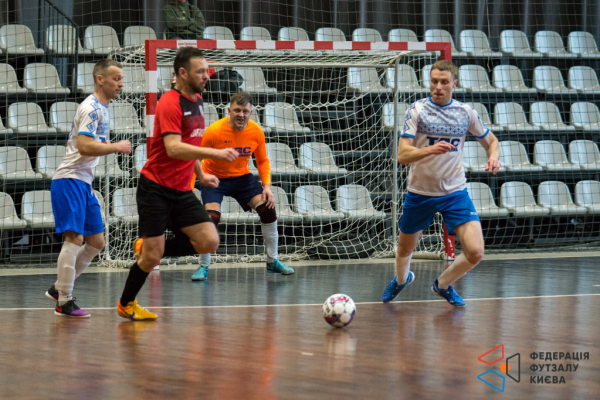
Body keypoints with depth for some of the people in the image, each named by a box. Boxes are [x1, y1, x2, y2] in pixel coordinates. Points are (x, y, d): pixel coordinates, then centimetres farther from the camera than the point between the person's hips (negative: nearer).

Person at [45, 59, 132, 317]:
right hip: (70, 180, -10)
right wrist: (116, 147, -19)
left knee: (96, 242, 9)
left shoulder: (101, 109, 18)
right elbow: (84, 146, -25)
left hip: (84, 183, 10)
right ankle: (64, 302, -10)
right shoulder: (91, 108, -13)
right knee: (75, 238, -14)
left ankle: (59, 289, 16)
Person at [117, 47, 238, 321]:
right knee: (152, 257, -5)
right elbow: (173, 148, -29)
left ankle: (147, 250, 12)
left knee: (209, 242, -8)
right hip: (155, 188, -8)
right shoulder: (170, 103, -17)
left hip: (182, 191, 8)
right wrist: (216, 153, -34)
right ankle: (126, 304, 19)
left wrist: (200, 174, 20)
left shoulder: (197, 101, 10)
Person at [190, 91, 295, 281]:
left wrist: (267, 186, -11)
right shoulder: (214, 131, -24)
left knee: (268, 209, -8)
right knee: (211, 217, -24)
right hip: (214, 178, -4)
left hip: (242, 177, 4)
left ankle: (272, 262, 10)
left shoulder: (256, 132, -12)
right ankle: (203, 267, -5)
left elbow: (262, 161, 3)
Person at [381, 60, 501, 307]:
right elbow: (402, 155, -18)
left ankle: (443, 284, 17)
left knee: (475, 252, -14)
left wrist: (494, 157, -7)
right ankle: (401, 279, 53)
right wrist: (429, 150, -37)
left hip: (455, 193, 1)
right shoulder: (417, 110, -9)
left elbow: (490, 141, 16)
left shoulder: (465, 113, 0)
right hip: (419, 193, -1)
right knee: (404, 250, 16)